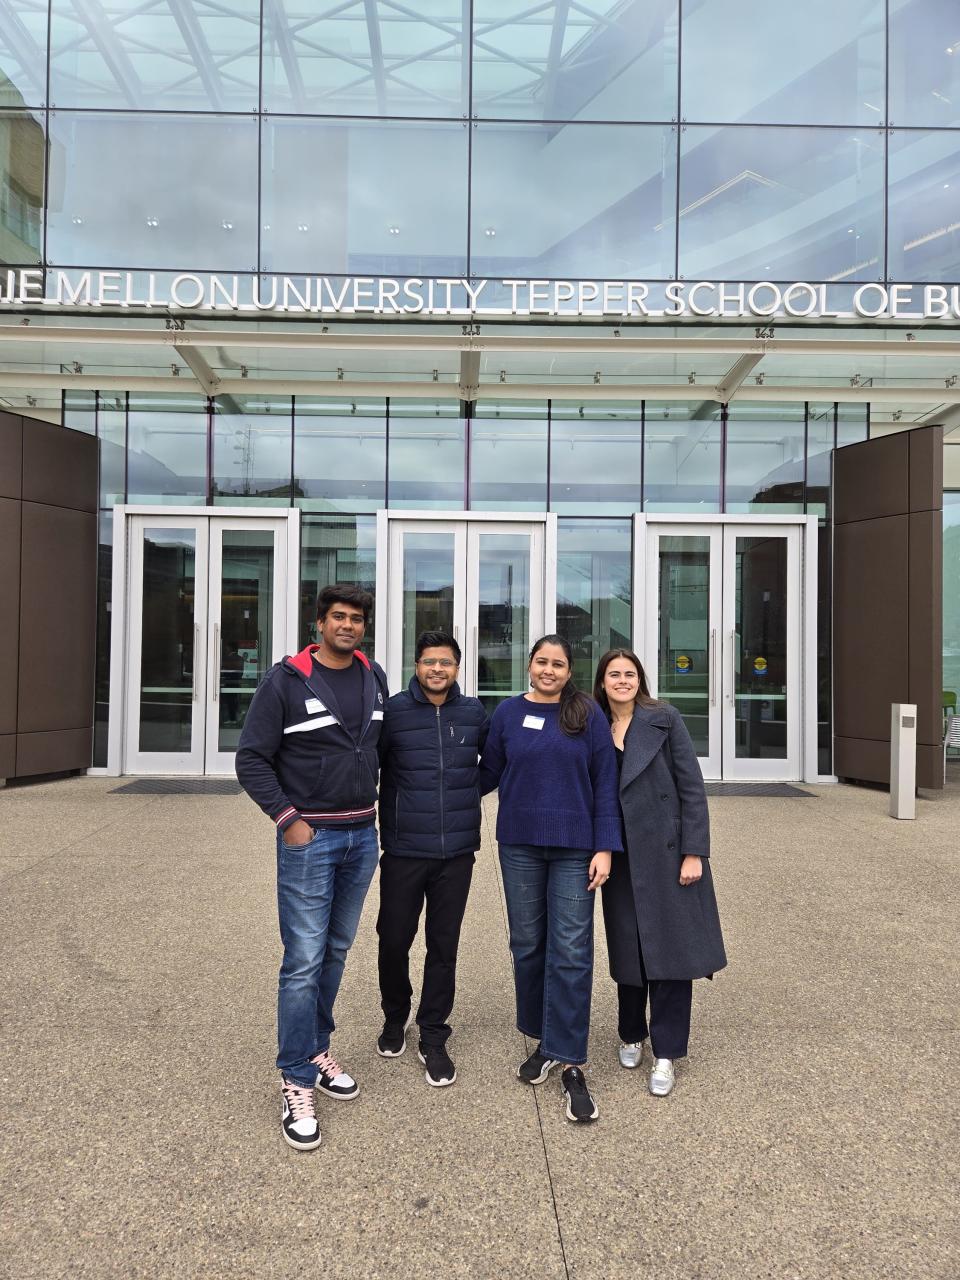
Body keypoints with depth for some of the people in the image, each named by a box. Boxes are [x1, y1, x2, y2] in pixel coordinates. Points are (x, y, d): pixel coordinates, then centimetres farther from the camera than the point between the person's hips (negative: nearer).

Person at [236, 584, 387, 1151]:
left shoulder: (374, 677, 6)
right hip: (309, 838, -5)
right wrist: (288, 819, -13)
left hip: (362, 836, 5)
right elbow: (252, 758, -8)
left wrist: (375, 805, 12)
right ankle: (298, 1082, 10)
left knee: (336, 952, 16)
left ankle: (318, 1049, 32)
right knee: (304, 961, -3)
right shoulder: (286, 681, -9)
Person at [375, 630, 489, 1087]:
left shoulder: (473, 713, 2)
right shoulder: (393, 710, -6)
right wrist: (389, 813, 0)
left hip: (456, 852, 2)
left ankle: (433, 1038, 26)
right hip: (403, 851, -1)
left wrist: (466, 794, 10)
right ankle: (395, 1019, 36)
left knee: (443, 946, 10)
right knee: (394, 941, 8)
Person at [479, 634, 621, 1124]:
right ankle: (543, 1042, 29)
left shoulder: (588, 716, -2)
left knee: (570, 952, -2)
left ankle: (571, 1065, 7)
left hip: (574, 847, -2)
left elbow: (605, 784, -2)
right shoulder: (508, 712, 3)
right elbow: (489, 772, 10)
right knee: (527, 946, 11)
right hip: (520, 844, 2)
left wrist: (605, 847, -6)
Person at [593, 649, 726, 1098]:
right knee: (628, 950, 12)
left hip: (666, 851, -3)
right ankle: (632, 1035, 33)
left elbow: (692, 787, -7)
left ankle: (666, 1054, 15)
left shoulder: (664, 719, -5)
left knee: (670, 950, 1)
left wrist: (694, 852, -12)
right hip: (621, 857, 3)